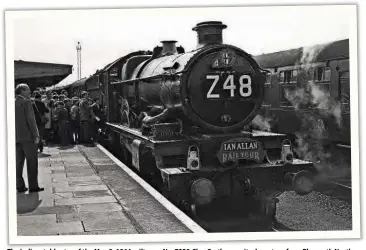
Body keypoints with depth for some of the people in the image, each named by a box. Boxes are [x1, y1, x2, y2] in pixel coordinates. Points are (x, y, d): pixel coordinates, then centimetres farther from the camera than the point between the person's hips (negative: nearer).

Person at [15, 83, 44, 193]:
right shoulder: (26, 102, -10)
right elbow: (30, 119, -15)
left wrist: (13, 136, 19)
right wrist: (36, 135, -12)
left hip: (16, 137, 7)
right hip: (27, 137, -7)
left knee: (19, 162, 9)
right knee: (32, 162, -1)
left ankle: (20, 186, 11)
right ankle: (33, 186, -1)